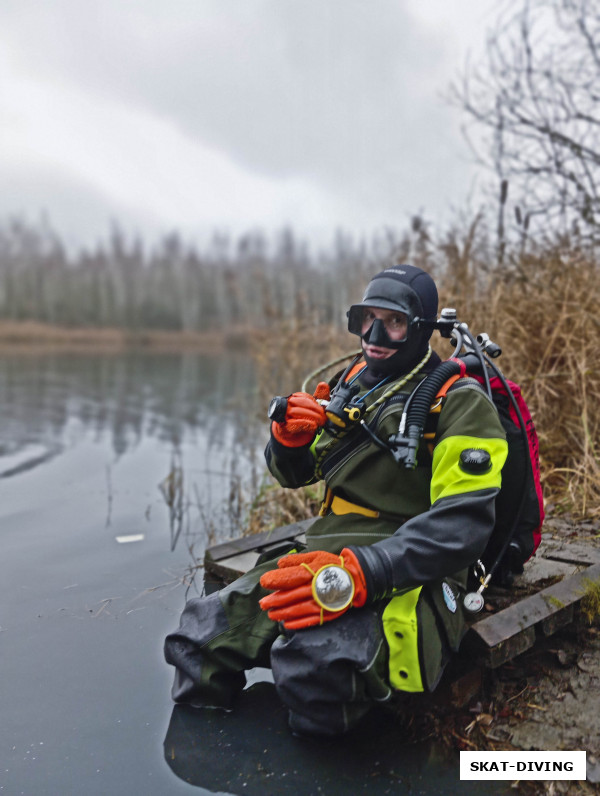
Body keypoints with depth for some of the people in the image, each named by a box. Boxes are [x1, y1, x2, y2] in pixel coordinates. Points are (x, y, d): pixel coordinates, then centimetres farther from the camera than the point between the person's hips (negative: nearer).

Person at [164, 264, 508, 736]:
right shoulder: (352, 384, 15)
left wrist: (357, 574, -30)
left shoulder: (459, 401, -6)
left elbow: (462, 525, -19)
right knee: (201, 631, -12)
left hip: (407, 583, -6)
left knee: (316, 662, -36)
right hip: (323, 560, 6)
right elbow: (293, 473, 21)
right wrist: (290, 437, -5)